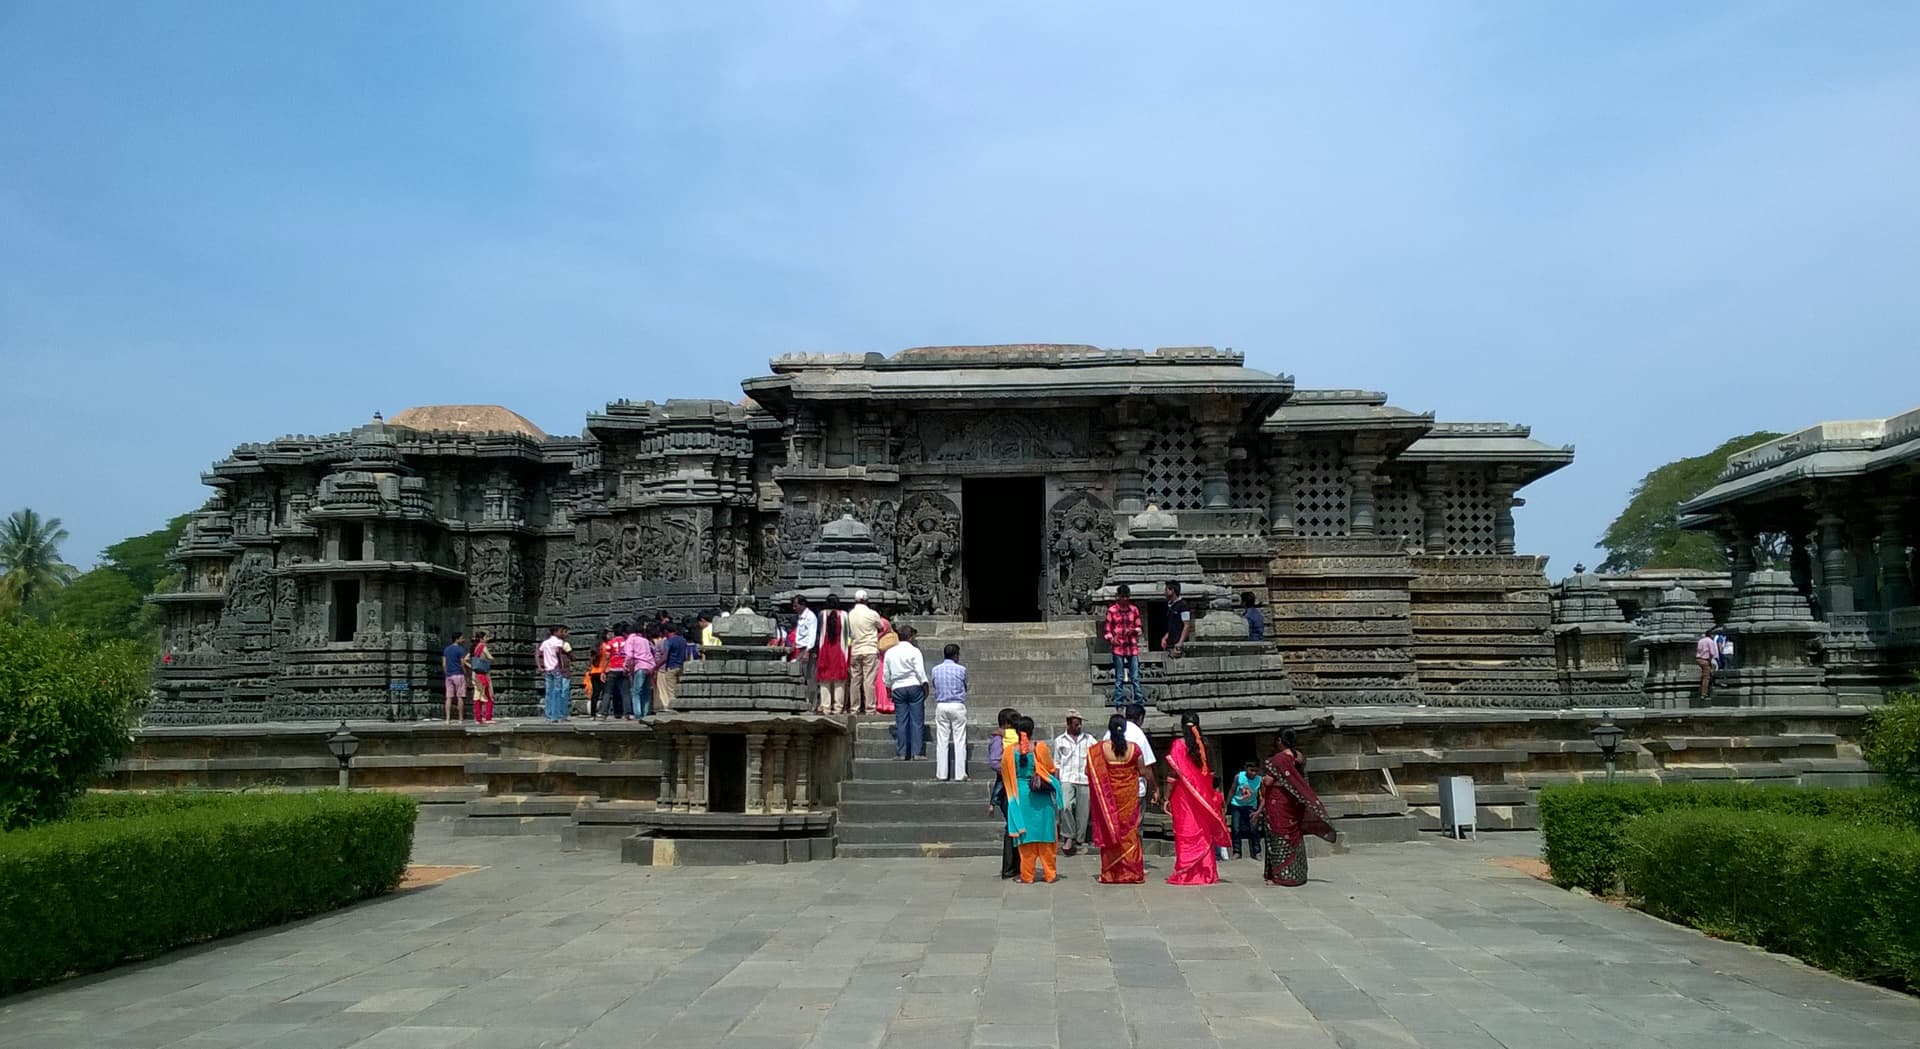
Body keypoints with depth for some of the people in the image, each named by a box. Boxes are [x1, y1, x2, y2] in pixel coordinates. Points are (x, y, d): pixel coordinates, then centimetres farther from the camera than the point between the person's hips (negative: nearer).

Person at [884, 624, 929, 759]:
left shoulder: (889, 652, 9)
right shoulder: (914, 651, -4)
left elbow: (886, 674, 13)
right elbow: (920, 672, -9)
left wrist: (889, 687, 23)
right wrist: (925, 687, 0)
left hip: (897, 688, 4)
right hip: (914, 687, -4)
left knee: (901, 721, 5)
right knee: (917, 720, -1)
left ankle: (902, 753, 4)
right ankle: (917, 752, -4)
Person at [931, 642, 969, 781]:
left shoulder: (935, 670, 2)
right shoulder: (961, 670, -5)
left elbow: (934, 687, 10)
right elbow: (965, 687, 8)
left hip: (941, 706, 3)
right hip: (957, 706, -3)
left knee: (942, 741, 6)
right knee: (959, 742, 1)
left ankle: (941, 774, 7)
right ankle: (959, 774, 1)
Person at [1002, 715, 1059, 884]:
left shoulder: (1009, 751, -5)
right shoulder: (1040, 748, -8)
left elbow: (1005, 775, 4)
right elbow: (1052, 770, 1)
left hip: (1020, 795, 1)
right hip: (1041, 796, -1)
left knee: (1025, 835, 8)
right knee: (1044, 834, 9)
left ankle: (1027, 876, 10)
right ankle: (1049, 874, 14)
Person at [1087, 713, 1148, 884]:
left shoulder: (1099, 749, -10)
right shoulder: (1134, 748, -8)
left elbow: (1090, 772, -7)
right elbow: (1142, 772, -1)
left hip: (1108, 795, 0)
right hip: (1129, 795, 0)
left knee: (1109, 831, 9)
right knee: (1129, 831, 10)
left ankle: (1110, 873, 11)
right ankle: (1132, 872, 12)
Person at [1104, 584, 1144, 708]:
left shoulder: (1134, 609, 8)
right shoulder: (1111, 610, 0)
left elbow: (1138, 627, 14)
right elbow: (1107, 630, 2)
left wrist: (1133, 630, -7)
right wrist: (1111, 639, -17)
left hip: (1132, 646, 2)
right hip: (1118, 647, -2)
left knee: (1135, 677, 1)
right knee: (1119, 677, 2)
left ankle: (1139, 702, 4)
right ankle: (1118, 703, 8)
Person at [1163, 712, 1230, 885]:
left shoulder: (1178, 745, -10)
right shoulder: (1204, 743, 1)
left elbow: (1173, 774, -11)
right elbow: (1211, 772, 7)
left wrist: (1167, 798, -6)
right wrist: (1211, 795, 17)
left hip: (1184, 795, -3)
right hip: (1204, 796, 4)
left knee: (1186, 834, 2)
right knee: (1204, 832, 11)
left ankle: (1185, 874, 3)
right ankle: (1206, 873, 16)